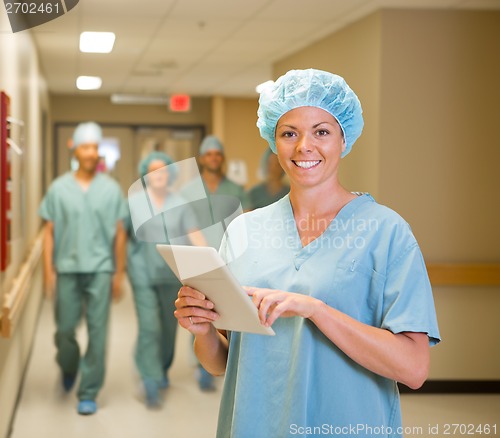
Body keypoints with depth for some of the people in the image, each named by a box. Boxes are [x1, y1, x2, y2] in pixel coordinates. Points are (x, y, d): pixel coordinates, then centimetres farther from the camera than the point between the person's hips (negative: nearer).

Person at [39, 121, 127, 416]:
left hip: (100, 270, -1)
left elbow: (120, 234, 4)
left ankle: (89, 393, 9)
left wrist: (119, 272, 2)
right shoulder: (59, 189, 2)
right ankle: (69, 368, 40)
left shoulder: (111, 189, 2)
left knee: (97, 333, -1)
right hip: (67, 269, 1)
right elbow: (50, 233, 4)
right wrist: (49, 270, -1)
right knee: (65, 329, 8)